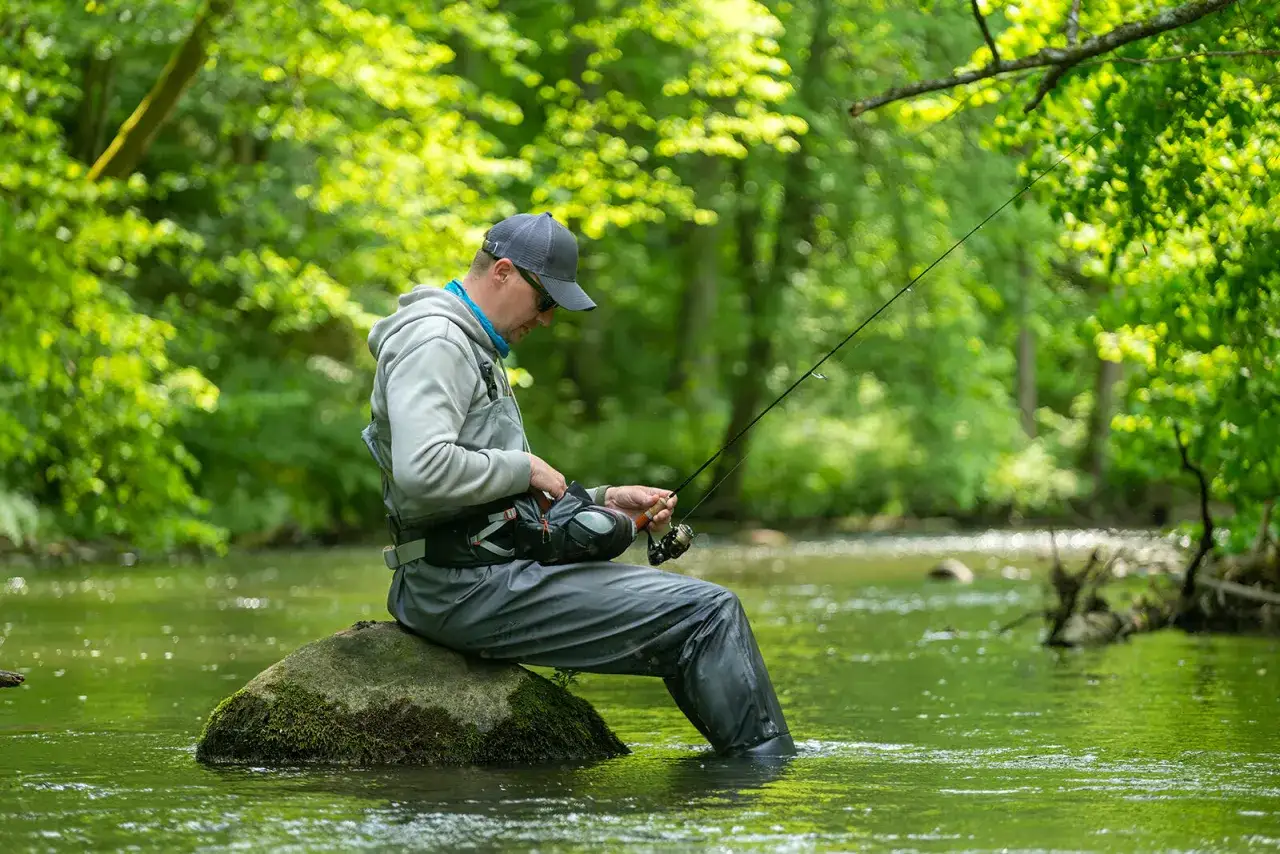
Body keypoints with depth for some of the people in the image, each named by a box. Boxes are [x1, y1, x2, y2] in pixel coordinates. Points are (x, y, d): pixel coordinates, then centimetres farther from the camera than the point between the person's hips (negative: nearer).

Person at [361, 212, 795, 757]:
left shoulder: (471, 345, 24)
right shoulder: (433, 339, -12)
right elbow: (423, 472, -28)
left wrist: (604, 502, 14)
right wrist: (523, 468, -13)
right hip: (466, 585, -11)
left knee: (703, 612, 14)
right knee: (709, 613, -10)